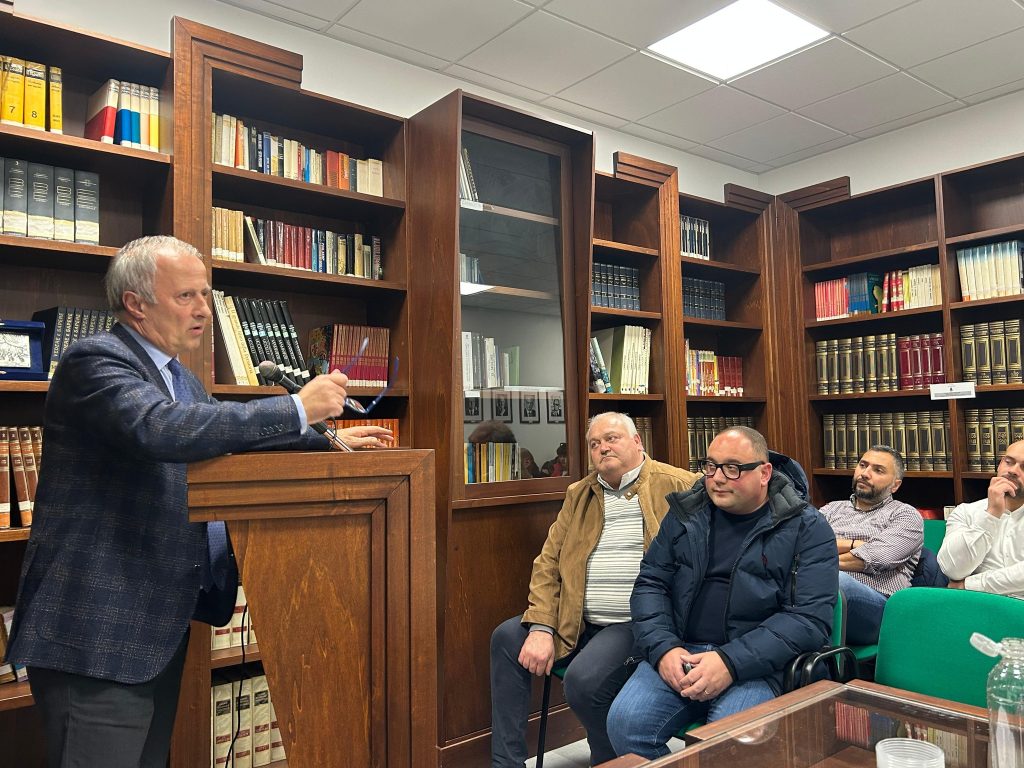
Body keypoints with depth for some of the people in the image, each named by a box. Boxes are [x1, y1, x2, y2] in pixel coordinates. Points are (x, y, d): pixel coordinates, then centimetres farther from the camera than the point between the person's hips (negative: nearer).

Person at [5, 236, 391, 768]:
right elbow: (163, 430, -33)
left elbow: (227, 438, 21)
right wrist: (299, 409, -30)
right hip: (97, 627, -9)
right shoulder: (95, 361, -15)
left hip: (161, 620, 9)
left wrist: (328, 443, 8)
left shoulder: (179, 375, 15)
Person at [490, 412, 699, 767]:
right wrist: (541, 628, -5)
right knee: (507, 637, -3)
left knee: (584, 679, -28)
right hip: (579, 623, 7)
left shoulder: (680, 487, -3)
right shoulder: (579, 494, 13)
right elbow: (548, 563, 9)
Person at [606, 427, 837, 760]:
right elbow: (649, 583, 10)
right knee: (625, 723, -22)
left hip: (755, 663, -3)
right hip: (679, 654, 3)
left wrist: (732, 662, -19)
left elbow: (810, 617, -9)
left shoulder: (806, 528, -1)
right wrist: (663, 647, -9)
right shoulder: (685, 513, 10)